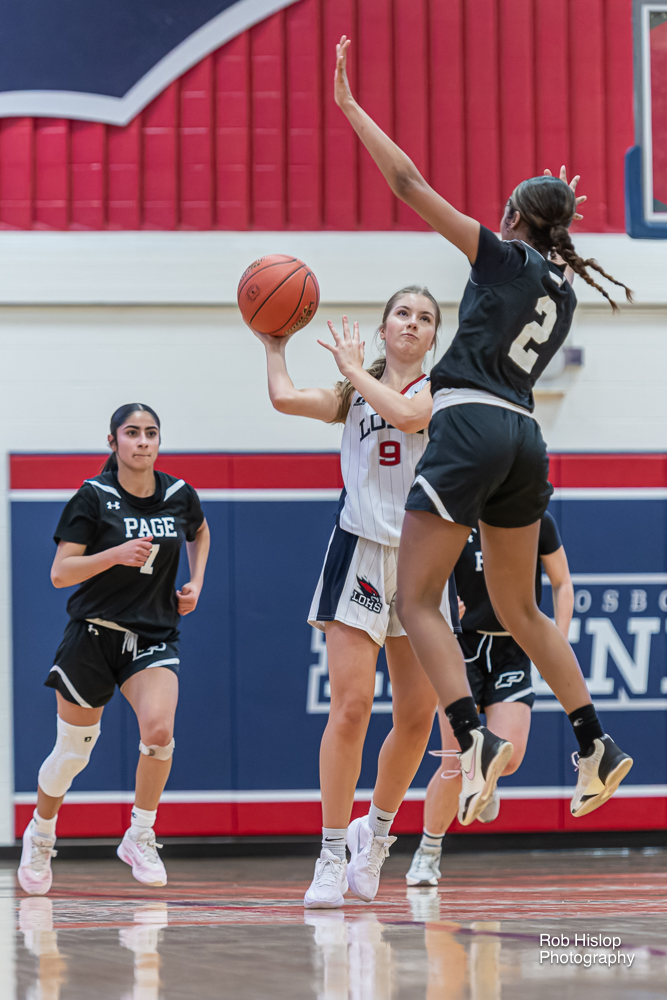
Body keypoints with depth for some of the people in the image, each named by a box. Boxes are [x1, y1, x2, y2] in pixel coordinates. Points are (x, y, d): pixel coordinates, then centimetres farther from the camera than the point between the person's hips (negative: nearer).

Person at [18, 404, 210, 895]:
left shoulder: (180, 496, 0)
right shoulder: (93, 498, -11)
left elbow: (199, 532, 24)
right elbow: (60, 572, -13)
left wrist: (195, 583, 10)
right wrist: (117, 554, -26)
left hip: (154, 635, 2)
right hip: (93, 633, -2)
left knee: (159, 729, -24)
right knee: (73, 749, 8)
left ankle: (140, 836, -4)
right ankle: (40, 835, 36)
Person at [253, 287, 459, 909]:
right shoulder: (353, 396, 11)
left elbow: (406, 414, -18)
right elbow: (286, 398, -6)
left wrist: (355, 368, -7)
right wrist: (273, 344, 6)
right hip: (359, 553, 0)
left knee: (417, 716, 4)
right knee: (351, 706, -12)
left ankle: (377, 829, 26)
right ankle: (333, 853, -9)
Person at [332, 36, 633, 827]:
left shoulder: (502, 255, 0)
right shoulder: (563, 293, 19)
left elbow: (410, 184, -4)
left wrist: (350, 108, 1)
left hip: (472, 430, -7)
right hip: (525, 439, 7)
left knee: (415, 598, -6)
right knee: (519, 610, 19)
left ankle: (474, 740, -21)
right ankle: (596, 746, 15)